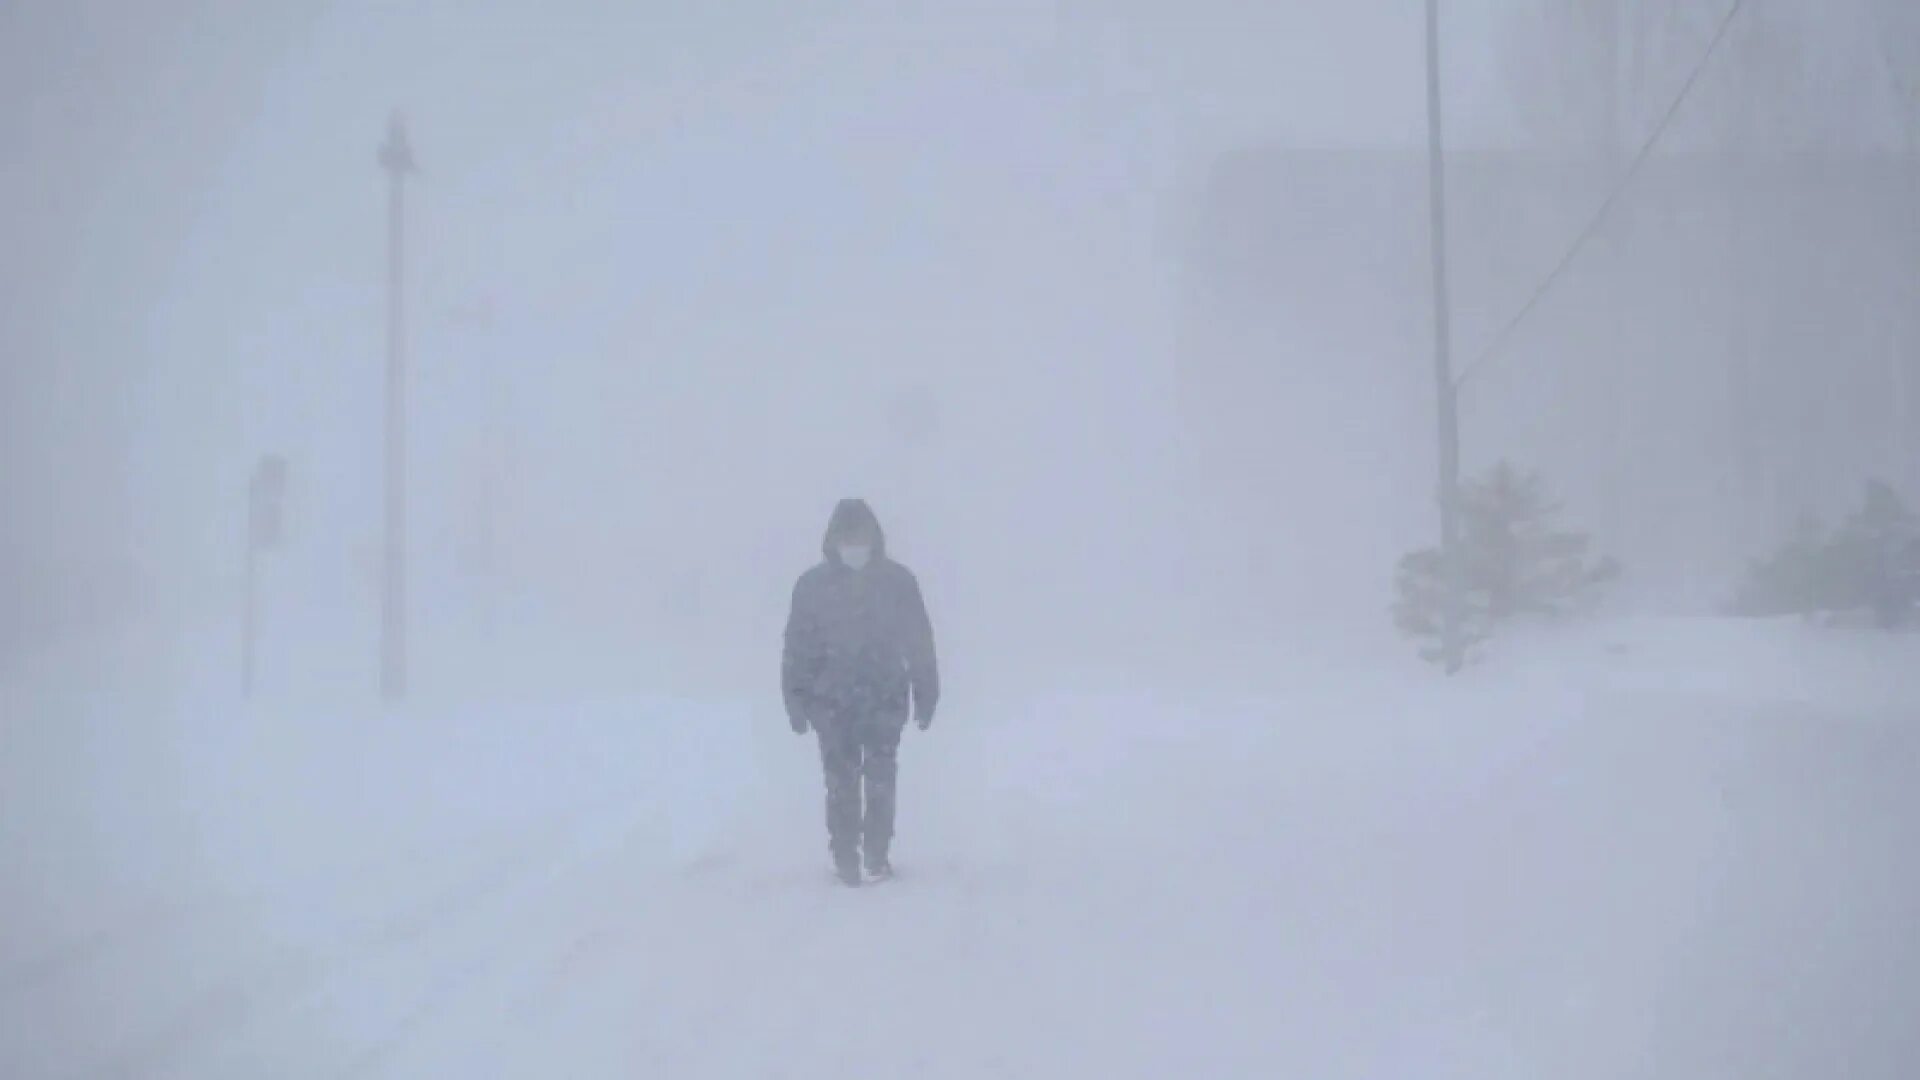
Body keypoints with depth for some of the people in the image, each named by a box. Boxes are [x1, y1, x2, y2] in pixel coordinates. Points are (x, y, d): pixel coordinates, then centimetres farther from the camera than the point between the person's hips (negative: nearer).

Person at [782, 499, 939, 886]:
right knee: (841, 783, 1)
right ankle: (844, 857, 13)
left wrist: (926, 697, 3)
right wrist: (797, 701, 0)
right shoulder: (813, 585, -5)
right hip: (832, 703, 0)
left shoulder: (898, 581, -4)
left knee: (880, 781, 2)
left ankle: (877, 856, 16)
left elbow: (920, 643, 2)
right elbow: (797, 647, 1)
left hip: (885, 700, 0)